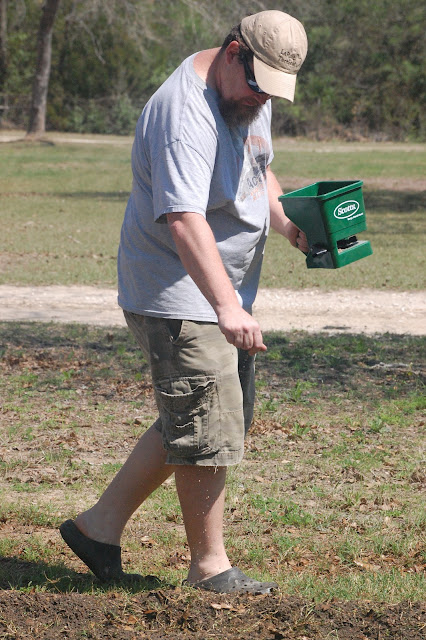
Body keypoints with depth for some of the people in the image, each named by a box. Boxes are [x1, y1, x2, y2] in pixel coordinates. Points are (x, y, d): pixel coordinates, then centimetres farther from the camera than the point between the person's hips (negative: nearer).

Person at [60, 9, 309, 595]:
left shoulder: (249, 97, 8)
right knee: (208, 430, -5)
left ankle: (101, 524, 25)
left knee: (202, 422, 16)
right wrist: (227, 307, -45)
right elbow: (184, 219, -35)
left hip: (225, 294, 10)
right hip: (177, 299, -10)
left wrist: (288, 224, 7)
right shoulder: (184, 112, -24)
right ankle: (209, 566, 11)